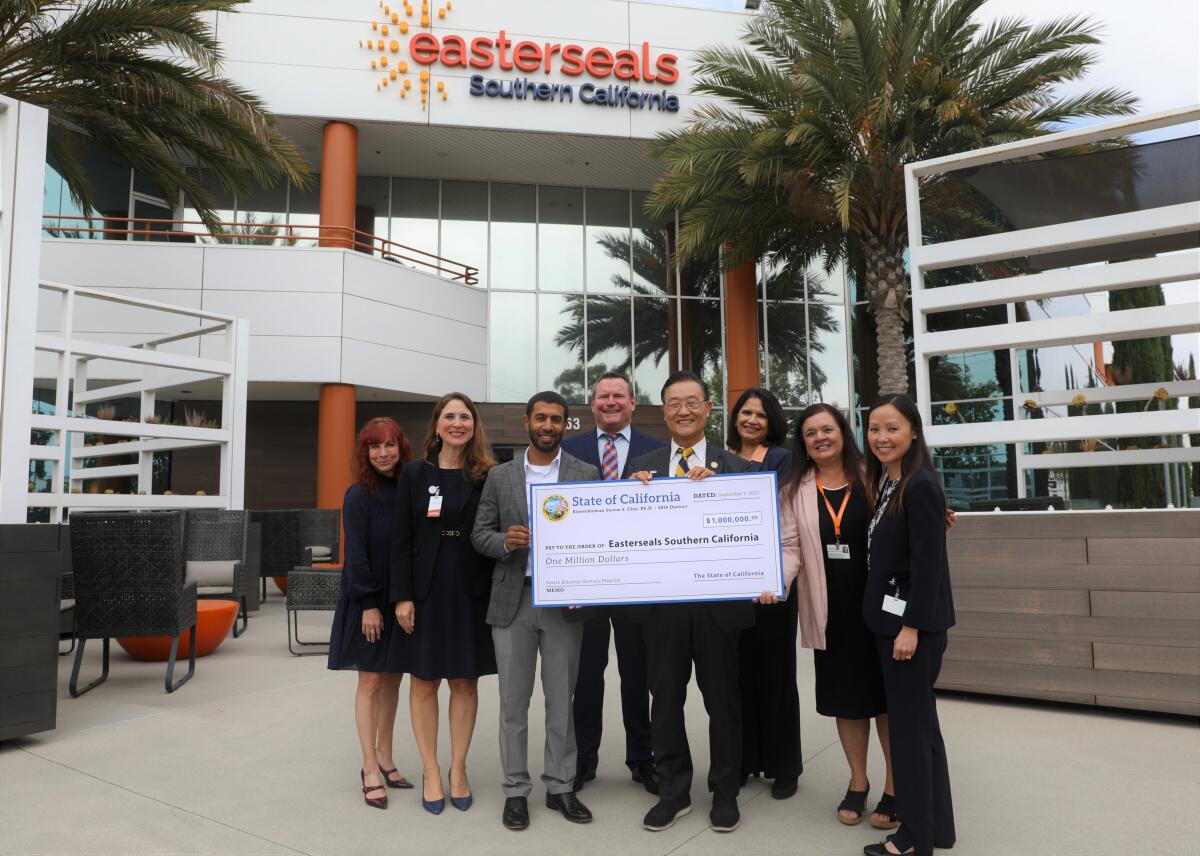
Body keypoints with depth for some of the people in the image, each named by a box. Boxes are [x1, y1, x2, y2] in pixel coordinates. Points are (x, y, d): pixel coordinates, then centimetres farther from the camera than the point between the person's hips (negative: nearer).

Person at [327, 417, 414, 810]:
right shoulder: (359, 496, -8)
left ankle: (384, 758, 26)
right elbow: (356, 553, -11)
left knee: (393, 680, 12)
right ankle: (370, 768, 12)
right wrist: (369, 604, -15)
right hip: (369, 601, -4)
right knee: (371, 681, 2)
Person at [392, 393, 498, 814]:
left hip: (472, 592, 0)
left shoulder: (488, 476, 2)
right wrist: (402, 596, -7)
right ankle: (430, 771, 22)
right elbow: (402, 539, 0)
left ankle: (458, 769, 23)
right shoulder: (415, 473, 2)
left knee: (465, 682, 8)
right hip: (425, 590, 0)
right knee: (424, 681, 7)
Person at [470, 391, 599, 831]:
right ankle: (516, 790, 21)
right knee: (513, 701, 8)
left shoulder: (587, 474, 2)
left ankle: (561, 787, 24)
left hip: (564, 601, 0)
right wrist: (504, 541, -17)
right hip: (512, 600, 1)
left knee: (561, 701, 9)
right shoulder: (499, 476, 5)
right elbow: (479, 535, 5)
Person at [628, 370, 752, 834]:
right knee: (665, 698, 12)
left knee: (722, 699, 13)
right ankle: (673, 791, 30)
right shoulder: (643, 467, 5)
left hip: (717, 601, -1)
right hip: (662, 601, 2)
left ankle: (725, 792, 32)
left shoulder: (733, 466, 0)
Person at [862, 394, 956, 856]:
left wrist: (911, 627, -20)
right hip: (890, 618, 9)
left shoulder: (920, 487, -17)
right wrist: (894, 622, 12)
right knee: (919, 720, 17)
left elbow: (928, 564, -20)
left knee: (908, 724, 1)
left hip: (914, 622, -9)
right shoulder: (885, 482, 10)